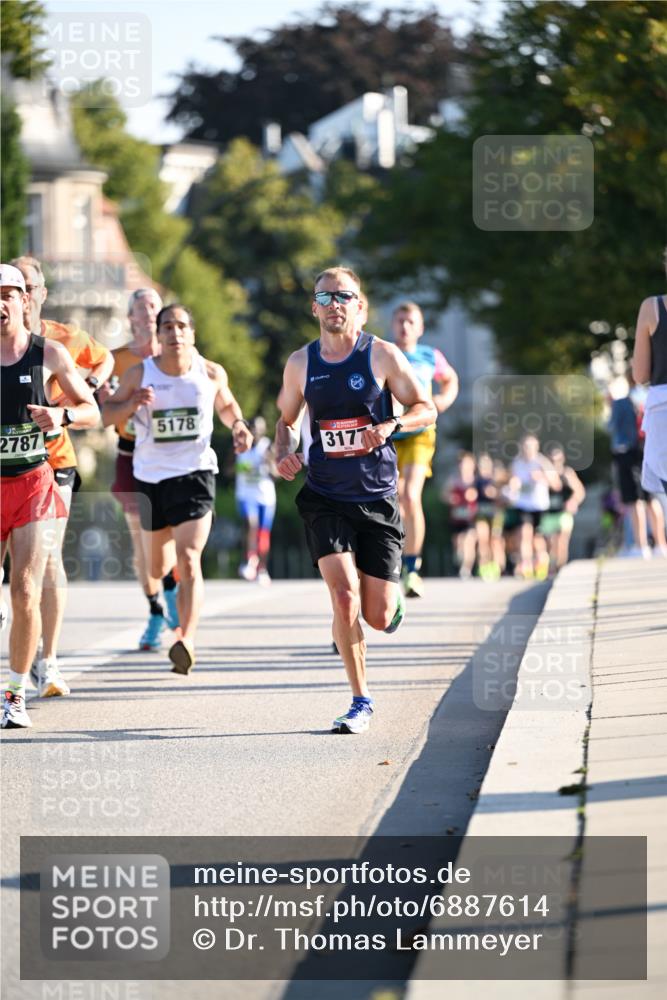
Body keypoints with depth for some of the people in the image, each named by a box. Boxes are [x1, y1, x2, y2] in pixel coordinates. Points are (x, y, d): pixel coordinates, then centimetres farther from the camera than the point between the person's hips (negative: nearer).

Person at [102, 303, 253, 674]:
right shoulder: (139, 375, -5)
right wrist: (132, 404, -17)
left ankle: (187, 641, -27)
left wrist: (239, 427, -2)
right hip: (151, 476, 2)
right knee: (157, 569, 16)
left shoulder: (212, 374, -2)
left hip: (195, 473, -2)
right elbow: (107, 414, 3)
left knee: (189, 560, -20)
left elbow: (226, 404, 19)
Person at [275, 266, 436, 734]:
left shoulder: (383, 355, -5)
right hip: (325, 498, 1)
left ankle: (392, 601, 39)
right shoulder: (301, 363, 3)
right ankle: (361, 701, -2)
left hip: (377, 498, -1)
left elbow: (426, 409, 2)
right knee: (344, 599, -17)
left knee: (378, 617, -1)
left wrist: (391, 425, -18)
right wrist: (284, 453, -4)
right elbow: (287, 419, 18)